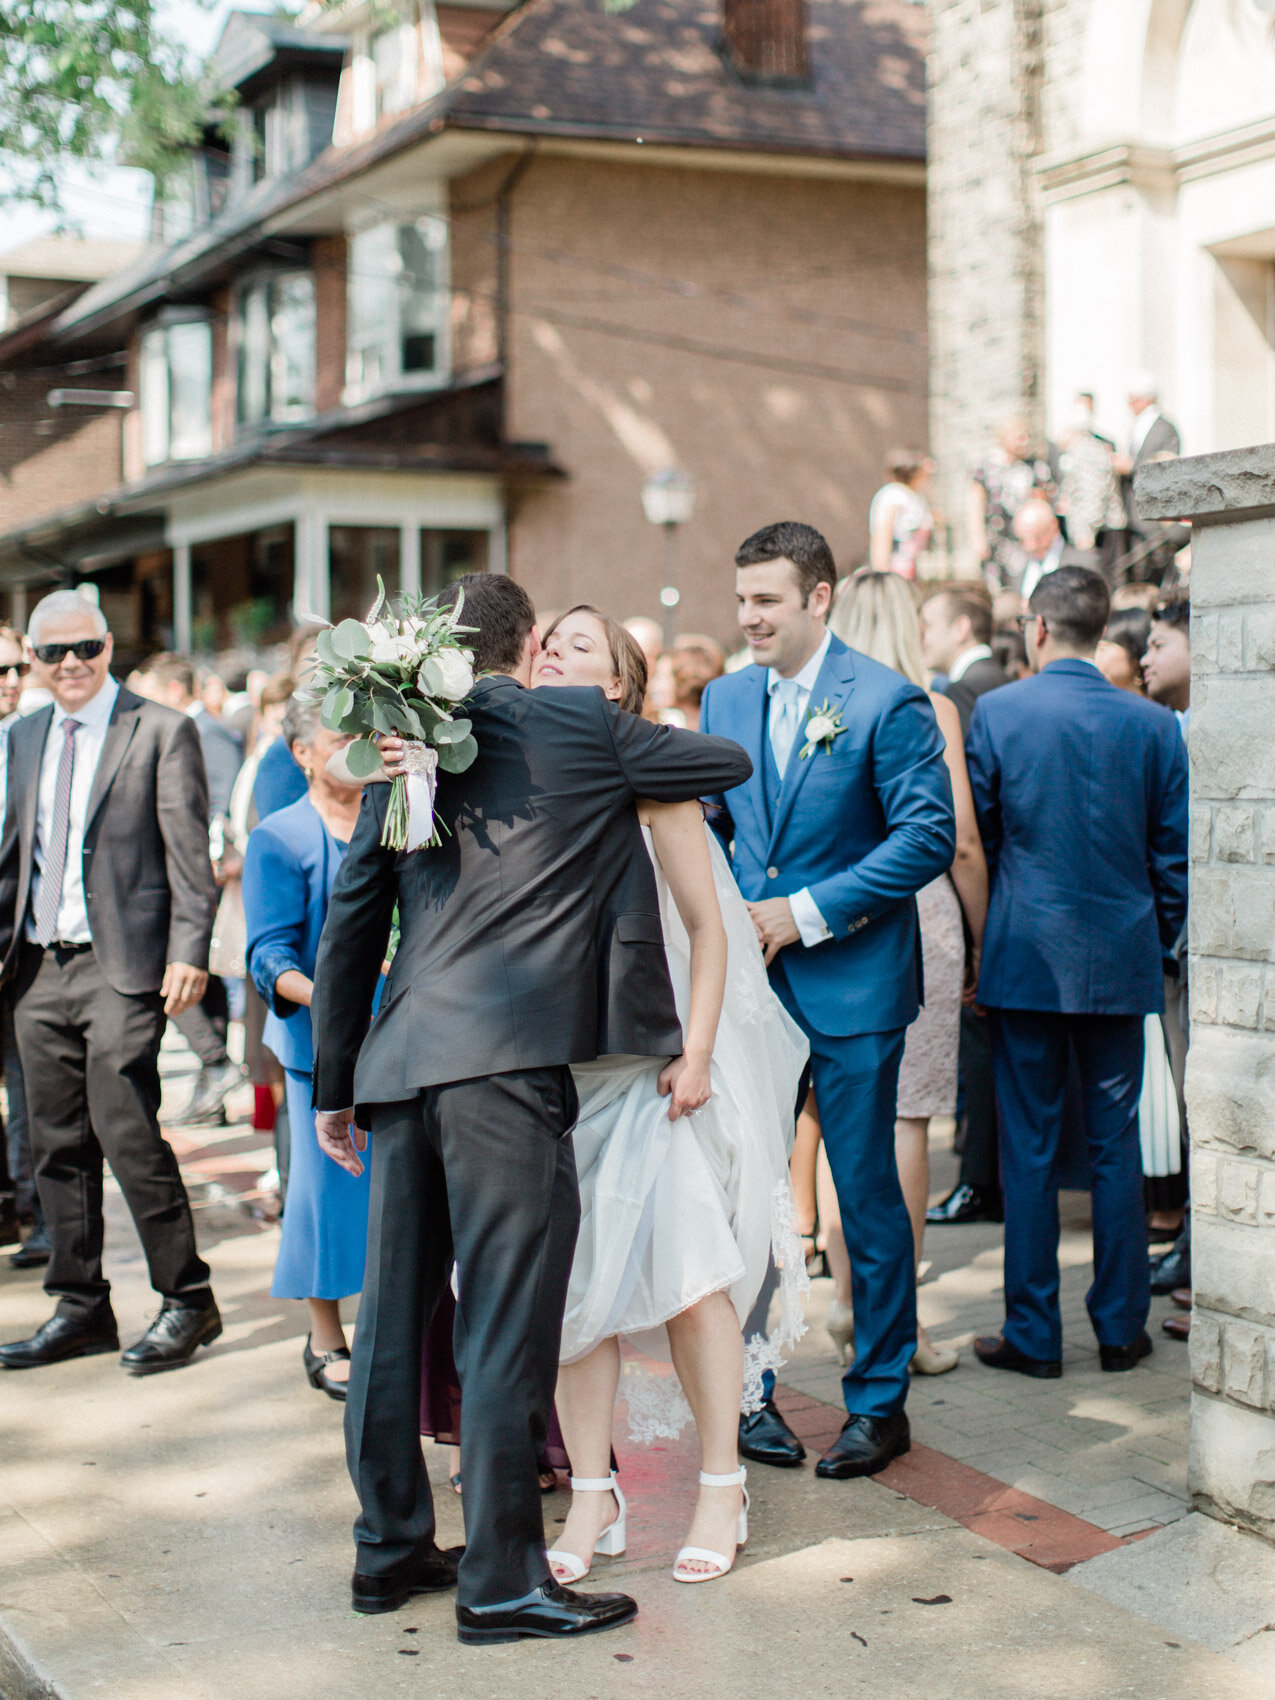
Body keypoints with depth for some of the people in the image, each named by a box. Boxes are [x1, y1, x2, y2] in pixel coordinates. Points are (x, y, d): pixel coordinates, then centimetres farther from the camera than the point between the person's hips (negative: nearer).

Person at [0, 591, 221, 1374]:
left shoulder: (163, 731, -3)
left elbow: (190, 854, -7)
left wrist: (188, 953, -15)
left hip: (122, 965, -6)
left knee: (127, 1134, -11)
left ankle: (188, 1301, 2)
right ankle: (81, 1308, 20)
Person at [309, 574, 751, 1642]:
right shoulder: (583, 728, 1)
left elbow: (353, 922, 17)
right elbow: (732, 762, 14)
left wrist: (334, 1084, 24)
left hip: (399, 1062, 6)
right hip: (506, 1062, -6)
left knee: (394, 1312, 14)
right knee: (506, 1325, -2)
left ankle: (391, 1548, 27)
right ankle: (501, 1582, 4)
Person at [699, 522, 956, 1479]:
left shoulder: (886, 702, -8)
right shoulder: (725, 700, 10)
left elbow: (928, 836, -13)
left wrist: (807, 913, -16)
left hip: (852, 984, -5)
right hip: (750, 982, 5)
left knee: (868, 1199, 3)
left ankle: (879, 1403, 17)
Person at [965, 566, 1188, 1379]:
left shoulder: (996, 711, -5)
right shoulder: (1154, 723, 0)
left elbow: (975, 837, 1)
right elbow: (1173, 854, 4)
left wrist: (979, 948, 14)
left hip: (1026, 957, -2)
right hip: (1122, 960, 2)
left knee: (1030, 1149, 4)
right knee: (1117, 1145, 10)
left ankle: (1033, 1335, 10)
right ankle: (1121, 1328, 16)